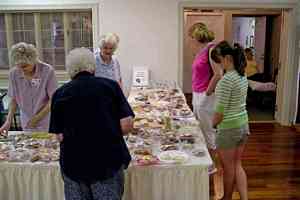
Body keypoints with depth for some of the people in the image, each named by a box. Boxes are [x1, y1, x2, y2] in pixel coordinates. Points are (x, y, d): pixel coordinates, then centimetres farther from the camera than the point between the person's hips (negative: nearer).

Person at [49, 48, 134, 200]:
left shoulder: (60, 94, -1)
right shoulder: (110, 85, -3)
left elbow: (60, 136, -2)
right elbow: (127, 124, -7)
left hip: (73, 164, 1)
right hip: (109, 161, -1)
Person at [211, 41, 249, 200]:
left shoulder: (227, 79, -23)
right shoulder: (243, 76, 4)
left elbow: (220, 111, -20)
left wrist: (211, 125, -4)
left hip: (228, 129, -8)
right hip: (243, 125, 8)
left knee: (228, 168, 13)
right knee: (237, 165, 20)